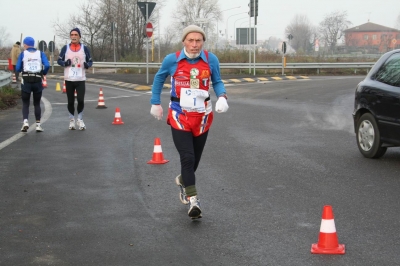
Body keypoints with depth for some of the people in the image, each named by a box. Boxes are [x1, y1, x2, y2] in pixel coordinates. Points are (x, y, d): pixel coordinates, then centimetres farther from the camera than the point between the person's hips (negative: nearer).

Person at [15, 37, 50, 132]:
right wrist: (43, 73, 11)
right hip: (38, 81, 1)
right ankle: (38, 125, 9)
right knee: (37, 104, 13)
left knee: (25, 103, 8)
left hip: (26, 81, -1)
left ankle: (25, 121, -13)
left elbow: (17, 69, -2)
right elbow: (47, 65, -8)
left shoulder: (22, 54, 3)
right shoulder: (40, 53, 6)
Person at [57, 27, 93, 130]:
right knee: (70, 101, 5)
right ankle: (72, 120, 22)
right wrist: (65, 63, -13)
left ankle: (80, 119, 12)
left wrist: (87, 65, -12)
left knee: (80, 100, -9)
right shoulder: (65, 48, 3)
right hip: (69, 79, 1)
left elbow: (90, 61, 10)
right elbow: (59, 60, 8)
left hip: (80, 79, -1)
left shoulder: (84, 48, 3)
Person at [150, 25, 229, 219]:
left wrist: (222, 97, -14)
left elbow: (217, 82, 7)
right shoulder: (172, 60, -9)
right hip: (179, 117, -2)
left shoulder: (211, 60, -7)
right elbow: (159, 78, 10)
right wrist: (155, 103, 12)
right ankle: (193, 200, -11)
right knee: (187, 158, -14)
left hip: (202, 117, 2)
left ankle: (183, 180, 47)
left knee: (195, 159, 15)